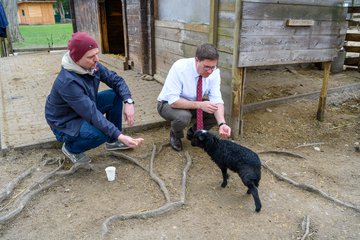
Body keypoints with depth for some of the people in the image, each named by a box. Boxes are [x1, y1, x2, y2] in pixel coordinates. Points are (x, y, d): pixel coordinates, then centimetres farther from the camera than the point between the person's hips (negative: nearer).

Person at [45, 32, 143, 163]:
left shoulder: (92, 65, -14)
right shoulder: (67, 81, -35)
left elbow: (116, 80, -7)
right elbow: (92, 114, -38)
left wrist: (128, 102, -25)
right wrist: (120, 136, -42)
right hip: (65, 123, -7)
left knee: (115, 96, -9)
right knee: (101, 133, -33)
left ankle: (112, 141, 6)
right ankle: (71, 148, 0)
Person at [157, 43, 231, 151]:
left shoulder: (214, 71, -18)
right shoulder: (179, 68, -31)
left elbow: (216, 99, -20)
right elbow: (173, 101, -32)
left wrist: (222, 124, -36)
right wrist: (199, 105, -41)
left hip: (194, 103, 5)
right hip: (169, 104, -4)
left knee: (218, 112, -19)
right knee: (183, 117, -37)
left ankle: (194, 132, 10)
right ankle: (175, 135, 1)